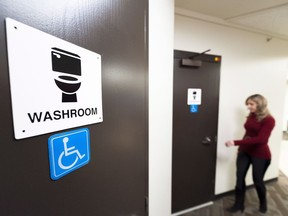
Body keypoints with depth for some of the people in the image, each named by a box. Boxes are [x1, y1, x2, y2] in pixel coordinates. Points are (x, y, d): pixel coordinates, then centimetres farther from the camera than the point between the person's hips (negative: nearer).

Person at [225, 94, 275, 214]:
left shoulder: (269, 120, -15)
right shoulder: (251, 116, 3)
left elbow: (260, 139, -25)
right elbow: (247, 134, 8)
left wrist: (236, 142, -31)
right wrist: (240, 147, 9)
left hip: (260, 155, -4)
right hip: (245, 152, 5)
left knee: (257, 181, 15)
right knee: (239, 178, 7)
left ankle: (263, 203, 46)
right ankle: (238, 204, 25)